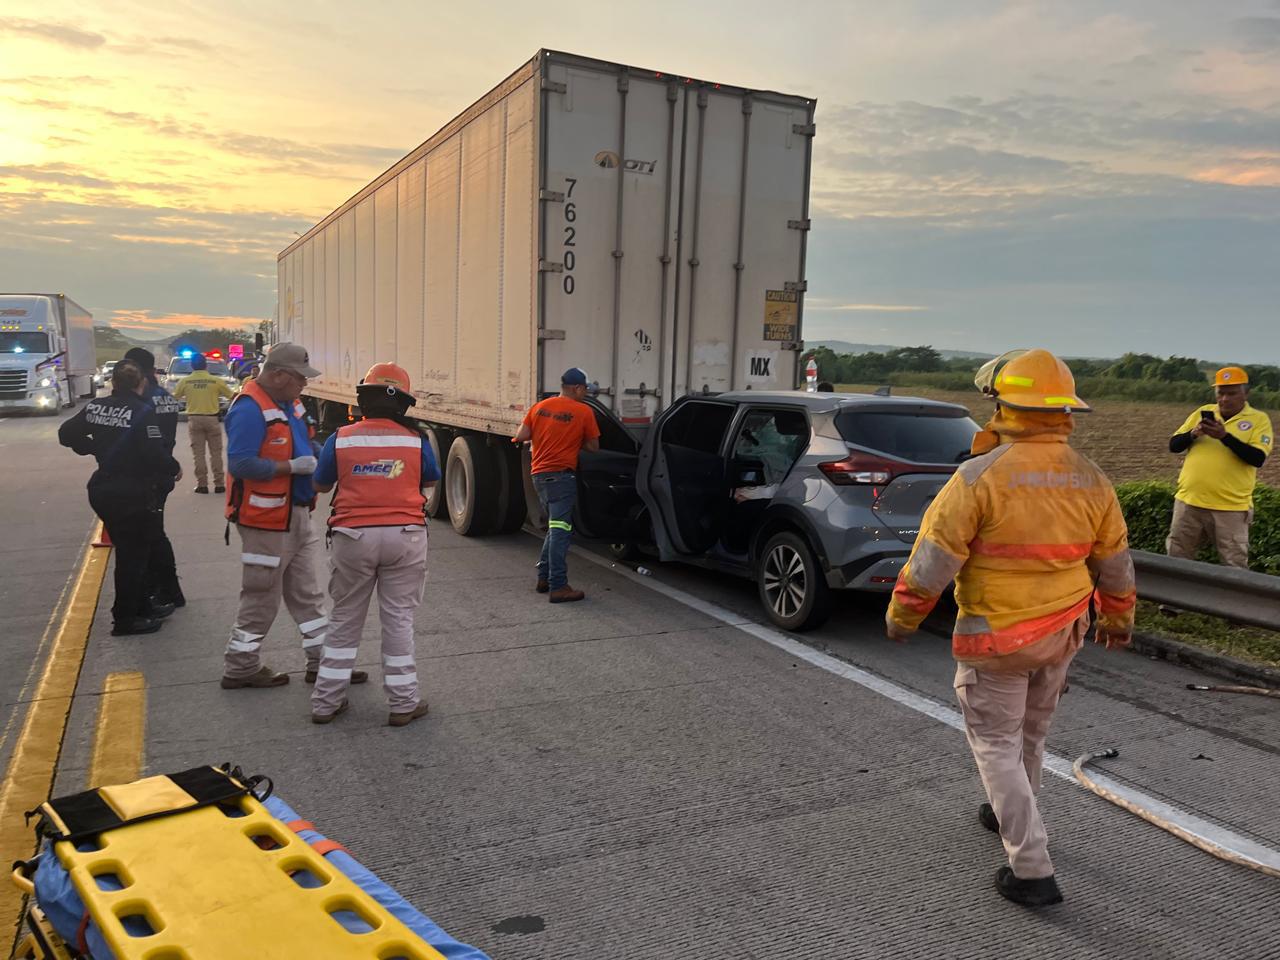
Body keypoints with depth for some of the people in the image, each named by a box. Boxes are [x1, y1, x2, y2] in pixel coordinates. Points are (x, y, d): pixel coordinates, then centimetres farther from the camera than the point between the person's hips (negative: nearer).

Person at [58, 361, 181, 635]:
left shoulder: (95, 406, 3)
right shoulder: (142, 411, -18)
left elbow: (67, 433, 11)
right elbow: (156, 453, -23)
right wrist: (174, 469, -5)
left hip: (102, 490, 7)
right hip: (131, 493, -7)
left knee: (131, 550, 19)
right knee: (132, 553, 4)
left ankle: (141, 605, 31)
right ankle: (125, 619, 11)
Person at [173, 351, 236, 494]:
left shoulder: (185, 381, -2)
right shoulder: (216, 381, -5)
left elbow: (174, 397, 10)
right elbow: (232, 396, 3)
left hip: (194, 419, 1)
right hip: (212, 418, 0)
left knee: (198, 453, 6)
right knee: (216, 453, 7)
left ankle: (202, 484, 4)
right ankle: (219, 484, 7)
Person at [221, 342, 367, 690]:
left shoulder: (291, 404, 9)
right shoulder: (250, 409, -20)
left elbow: (307, 445, 19)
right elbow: (240, 464, -27)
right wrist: (294, 467, -26)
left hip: (297, 515, 9)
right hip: (266, 521, -9)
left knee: (307, 594, 15)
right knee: (261, 598, 4)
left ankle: (323, 662, 24)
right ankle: (240, 668, 21)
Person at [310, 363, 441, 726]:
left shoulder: (341, 439, -2)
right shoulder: (415, 440, -2)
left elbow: (321, 486, 11)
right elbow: (430, 482, 15)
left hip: (353, 536, 1)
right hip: (404, 536, 0)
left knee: (344, 620, 14)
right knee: (399, 620, 8)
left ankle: (326, 701, 20)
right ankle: (403, 703, 14)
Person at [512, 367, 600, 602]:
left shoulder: (539, 407, 8)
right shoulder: (584, 412, -6)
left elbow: (521, 437, 6)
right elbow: (593, 446, 0)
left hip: (539, 474, 7)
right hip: (561, 476, -7)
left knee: (555, 527, 20)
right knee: (560, 529, -7)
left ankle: (544, 577, 22)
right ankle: (558, 587, -8)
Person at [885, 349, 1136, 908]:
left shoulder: (981, 475, -20)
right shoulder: (1090, 481, -2)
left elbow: (934, 555, -17)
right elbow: (1114, 563, 10)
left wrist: (901, 615, -3)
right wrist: (1118, 620, 27)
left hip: (996, 638, -6)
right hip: (1063, 633, 6)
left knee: (997, 746, 7)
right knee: (1030, 733, 25)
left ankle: (1032, 871, 8)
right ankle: (1010, 816, 46)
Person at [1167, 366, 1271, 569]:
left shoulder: (1259, 419, -1)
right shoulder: (1203, 412, 9)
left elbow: (1258, 458, -15)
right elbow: (1173, 445, 6)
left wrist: (1225, 436, -23)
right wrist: (1193, 433, -14)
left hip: (1230, 507, -3)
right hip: (1189, 501, 3)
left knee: (1235, 566, 5)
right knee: (1176, 559, 11)